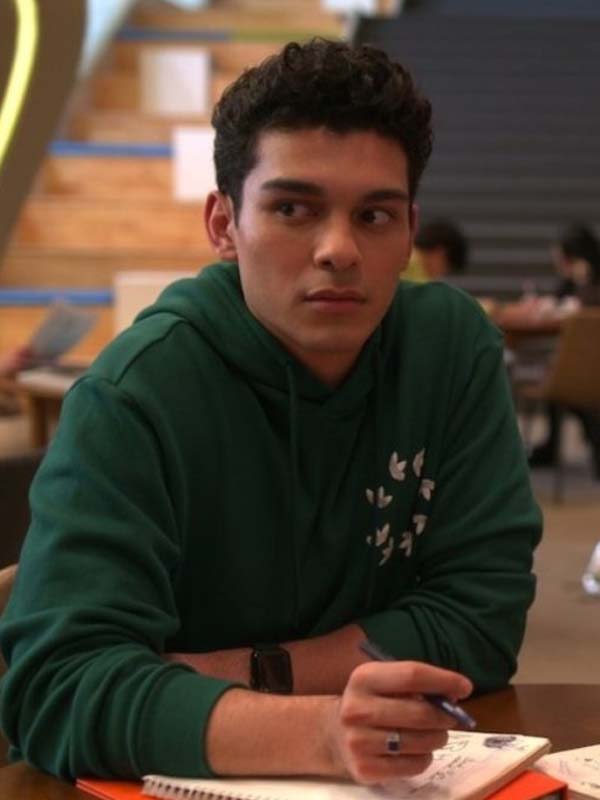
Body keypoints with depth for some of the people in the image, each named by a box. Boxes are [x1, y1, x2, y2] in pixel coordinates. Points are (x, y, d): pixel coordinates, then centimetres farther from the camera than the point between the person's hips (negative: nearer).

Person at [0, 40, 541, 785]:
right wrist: (320, 732, -38)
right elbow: (61, 683, -25)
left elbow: (482, 613, -6)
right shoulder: (133, 395, -16)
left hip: (397, 781, 3)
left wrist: (244, 674, -14)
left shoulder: (454, 346, -5)